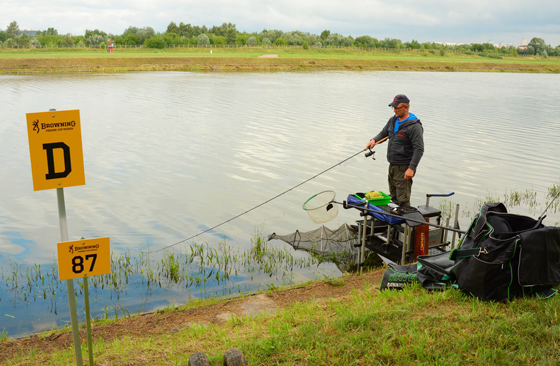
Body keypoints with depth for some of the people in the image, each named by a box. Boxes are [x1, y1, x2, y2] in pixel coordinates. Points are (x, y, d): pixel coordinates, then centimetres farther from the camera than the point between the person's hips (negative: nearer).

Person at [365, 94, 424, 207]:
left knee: (403, 200, -7)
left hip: (404, 168, -8)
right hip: (392, 166, 8)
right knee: (394, 197, 17)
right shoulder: (393, 120, 10)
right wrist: (374, 140, 0)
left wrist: (411, 168, -25)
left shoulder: (414, 126, -15)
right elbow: (383, 133, 23)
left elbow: (419, 149, -19)